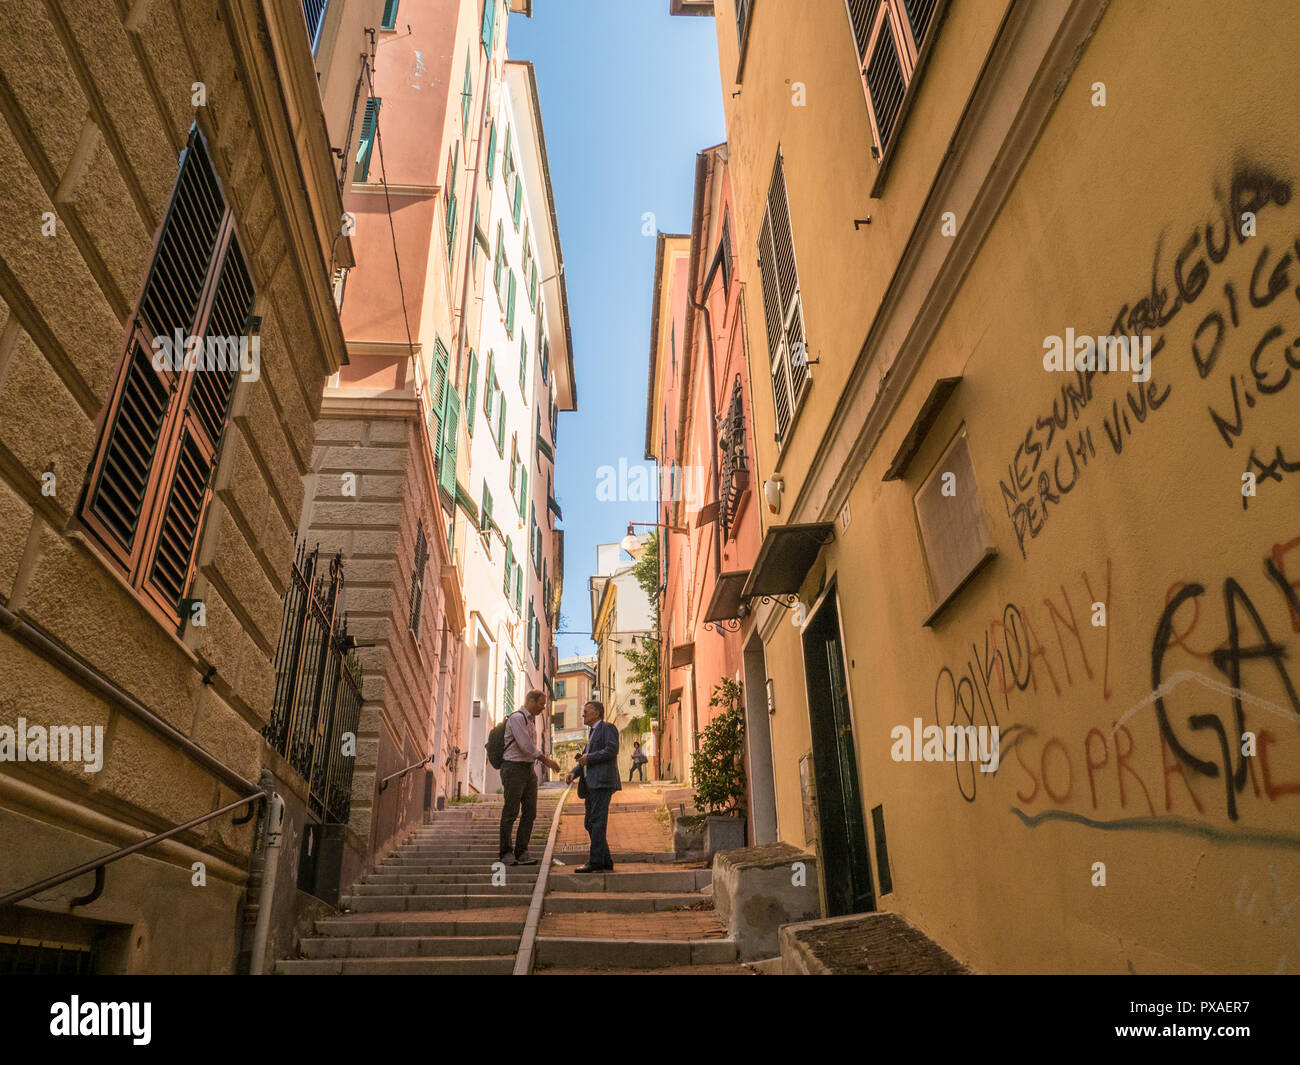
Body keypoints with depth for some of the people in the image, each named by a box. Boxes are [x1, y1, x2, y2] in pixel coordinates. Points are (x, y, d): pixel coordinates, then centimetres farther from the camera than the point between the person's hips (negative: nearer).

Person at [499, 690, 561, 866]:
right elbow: (526, 745, -18)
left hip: (529, 770, 9)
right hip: (514, 768, -9)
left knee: (530, 812, 4)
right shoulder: (516, 718, -12)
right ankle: (506, 853, 7)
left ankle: (521, 853, 8)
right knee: (511, 812, -2)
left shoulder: (530, 720, 17)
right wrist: (547, 761, -14)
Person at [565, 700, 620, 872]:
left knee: (598, 821, -11)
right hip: (592, 784, 10)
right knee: (590, 824, 7)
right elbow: (586, 760, 25)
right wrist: (573, 773, 8)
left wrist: (589, 758, -10)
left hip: (603, 782, -9)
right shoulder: (593, 734, 27)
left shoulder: (607, 727, -1)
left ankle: (595, 861, -10)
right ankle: (606, 861, 10)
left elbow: (612, 750, -15)